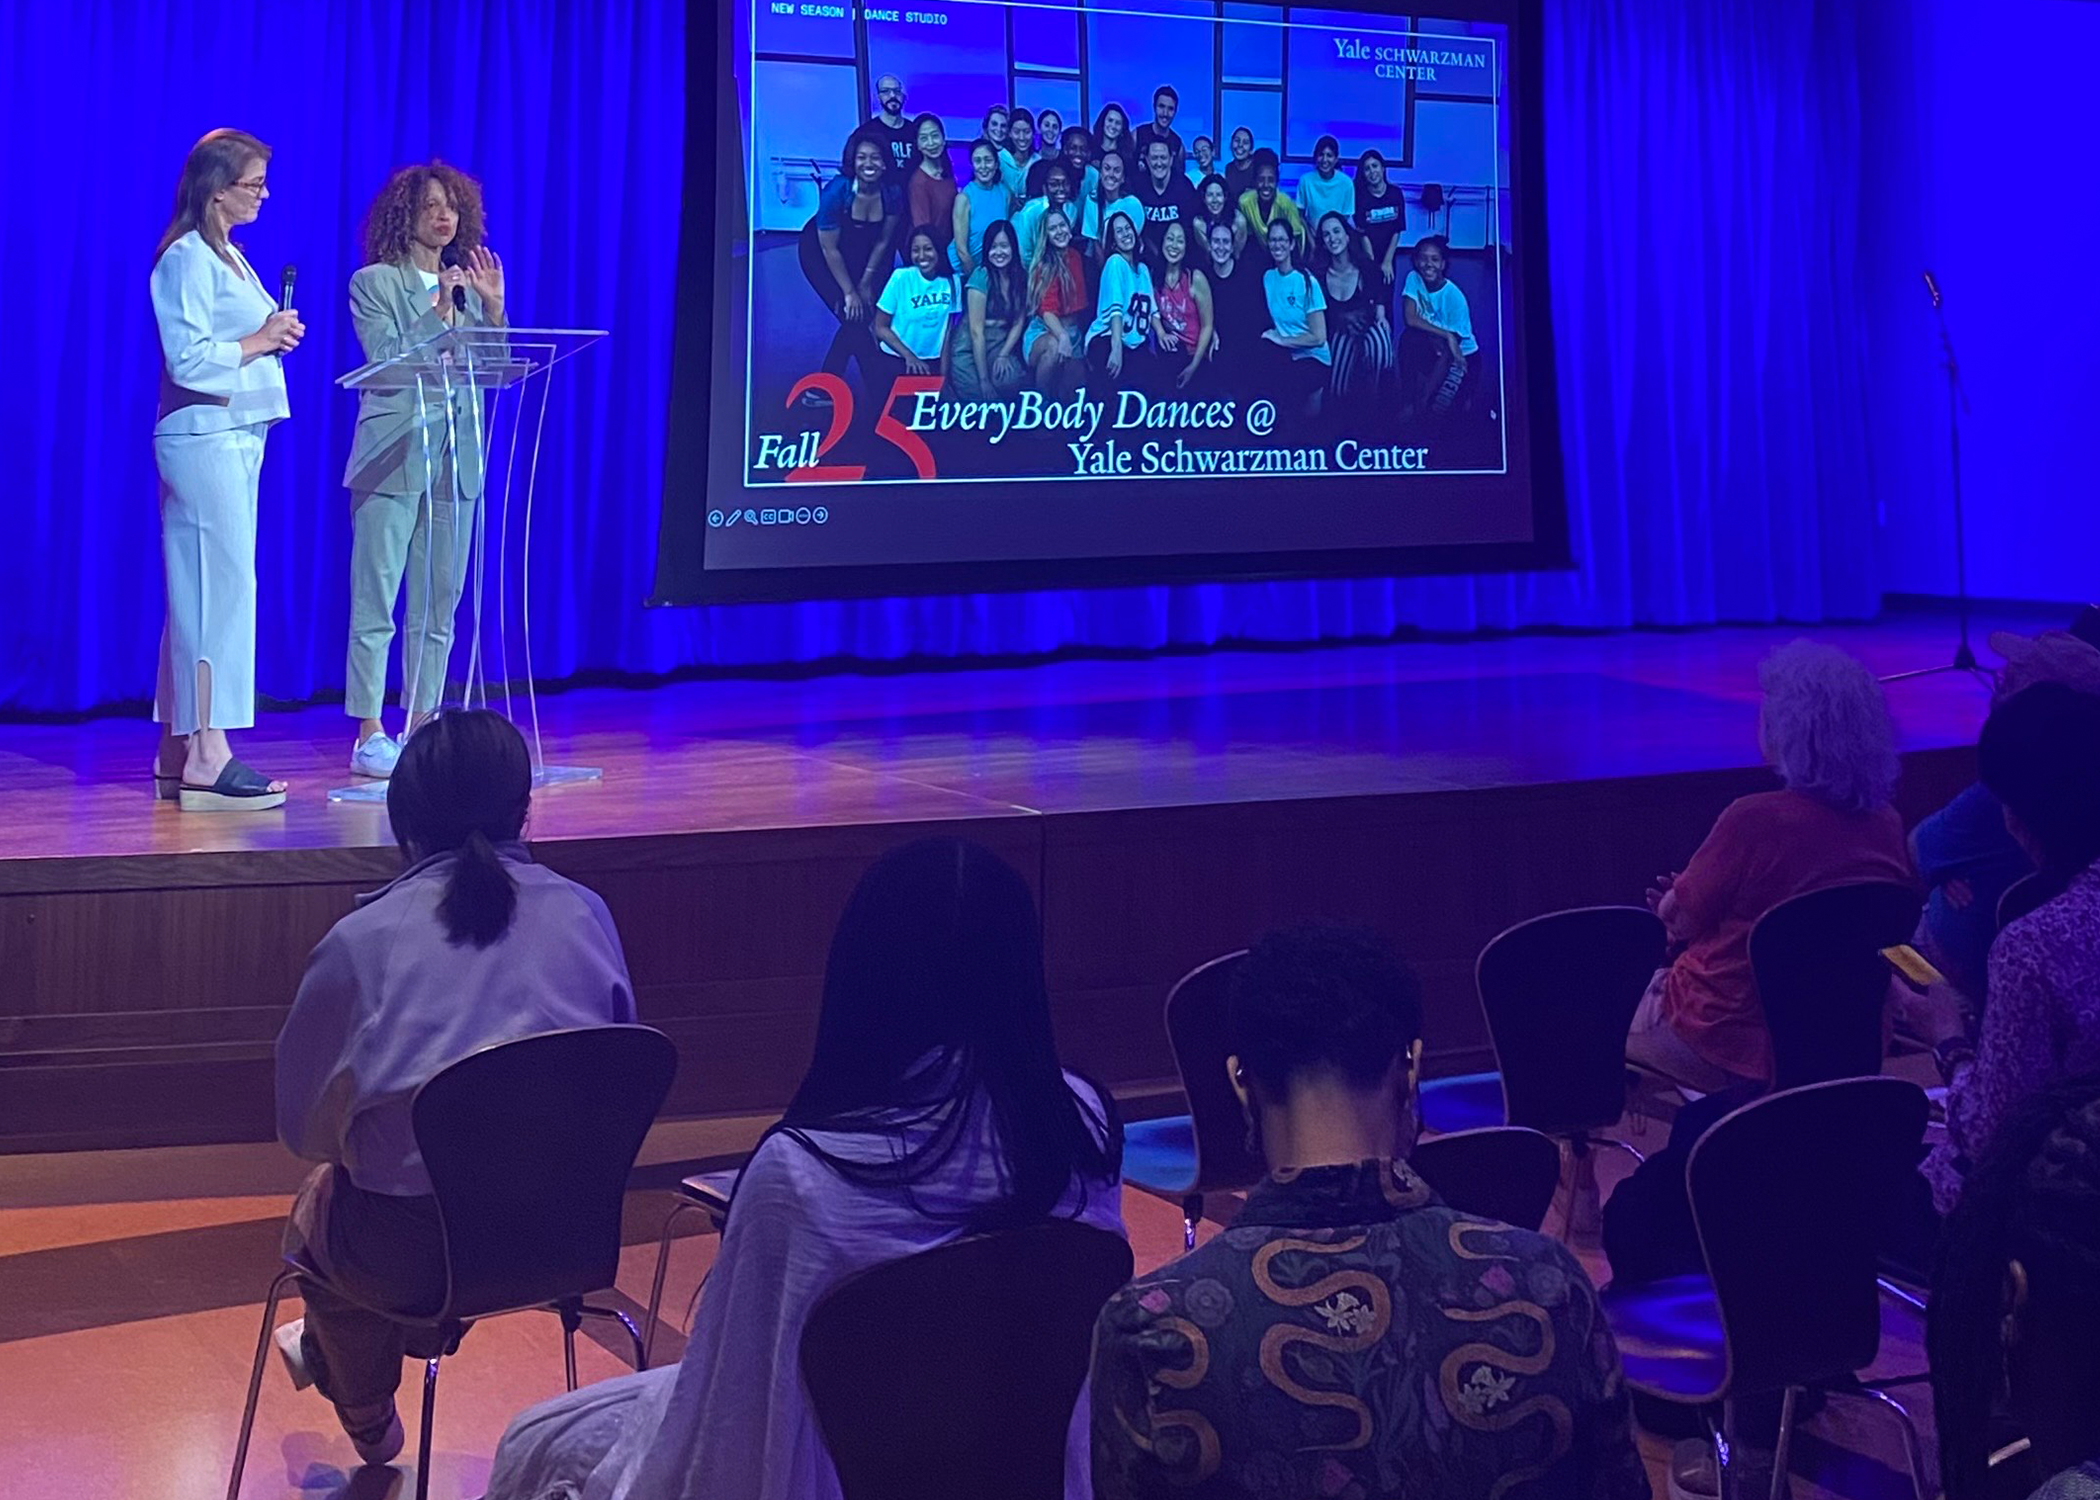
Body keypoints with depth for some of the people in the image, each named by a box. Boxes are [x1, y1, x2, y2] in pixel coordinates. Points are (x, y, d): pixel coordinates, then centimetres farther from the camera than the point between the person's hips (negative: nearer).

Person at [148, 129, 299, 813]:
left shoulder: (227, 256, 20)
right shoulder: (187, 258, -11)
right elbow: (187, 359, -19)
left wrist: (273, 335, 6)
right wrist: (259, 341, -12)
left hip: (234, 437, 10)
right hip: (205, 438, -10)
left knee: (199, 595, 9)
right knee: (223, 587, -12)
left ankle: (177, 755, 12)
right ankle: (207, 757, -12)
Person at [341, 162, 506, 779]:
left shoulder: (468, 285, 16)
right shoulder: (374, 283, 2)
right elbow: (386, 359, -10)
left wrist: (493, 308, -4)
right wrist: (440, 312, -15)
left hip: (455, 460, 5)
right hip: (391, 456, -5)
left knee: (438, 606, 7)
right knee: (375, 603, -6)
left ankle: (423, 728, 13)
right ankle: (369, 734, -3)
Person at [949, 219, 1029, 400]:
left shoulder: (1022, 278, 4)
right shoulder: (981, 277, -11)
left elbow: (1018, 323, 7)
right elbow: (976, 331, -14)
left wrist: (1003, 355, -10)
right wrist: (984, 380, -18)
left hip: (1003, 344, 3)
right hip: (971, 349, -3)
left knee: (1010, 381, -26)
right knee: (978, 394, -23)